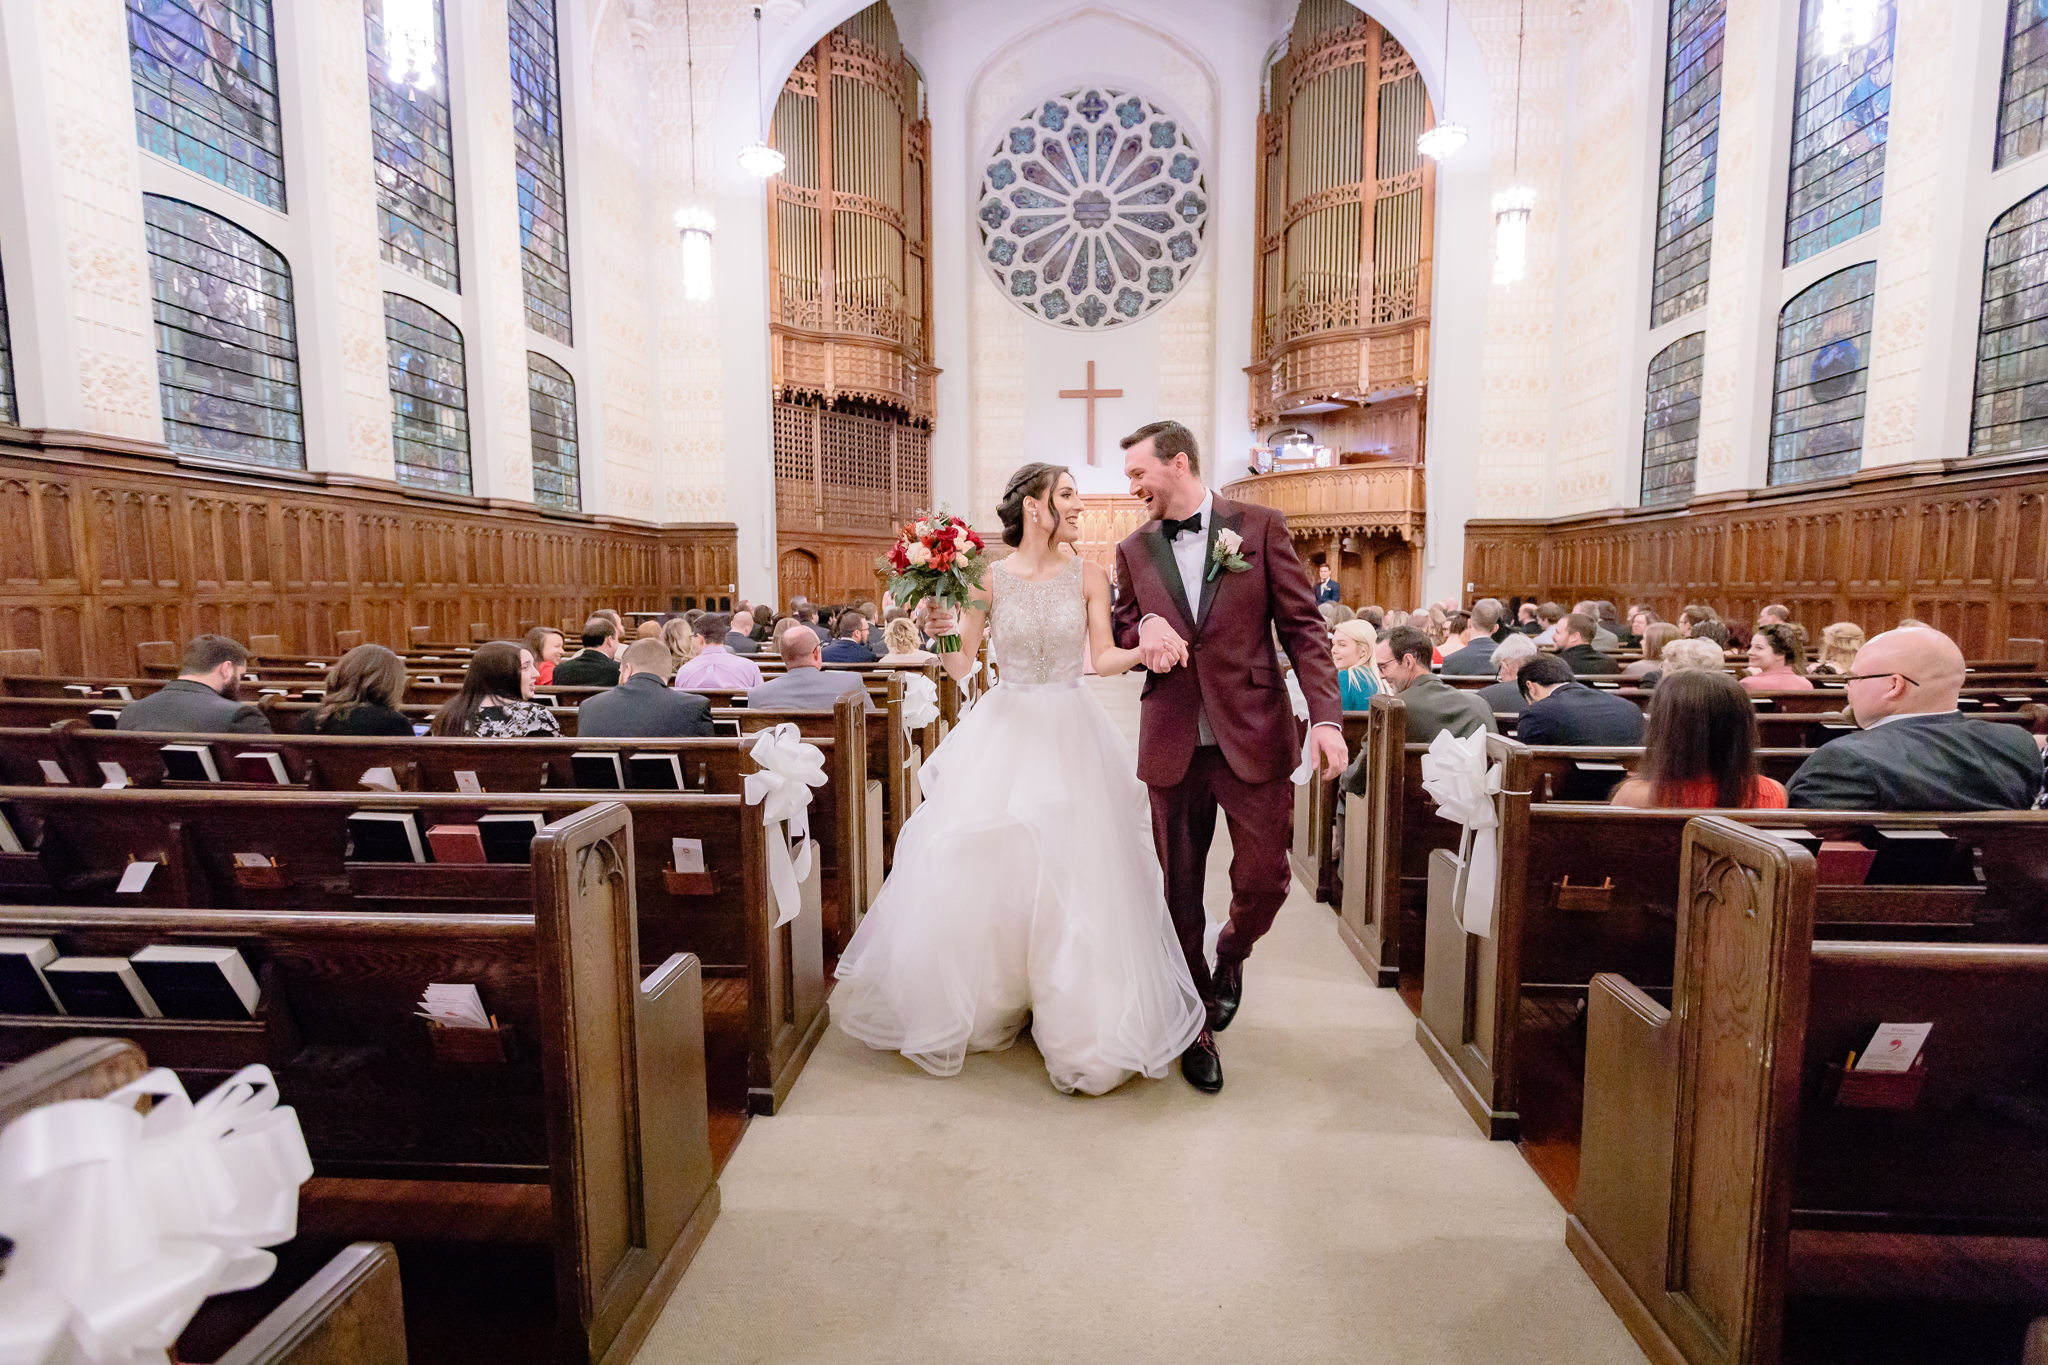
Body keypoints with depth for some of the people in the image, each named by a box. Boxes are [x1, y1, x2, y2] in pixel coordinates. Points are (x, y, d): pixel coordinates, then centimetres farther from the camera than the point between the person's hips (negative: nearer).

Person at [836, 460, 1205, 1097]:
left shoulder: (1088, 573, 1)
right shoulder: (990, 576, -2)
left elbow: (1105, 657, -2)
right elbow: (959, 664, 0)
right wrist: (941, 634, -20)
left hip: (1070, 732, 0)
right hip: (1003, 728, 0)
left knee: (1073, 874, 1)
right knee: (975, 869, 4)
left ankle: (1079, 1019, 23)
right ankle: (973, 1005, 30)